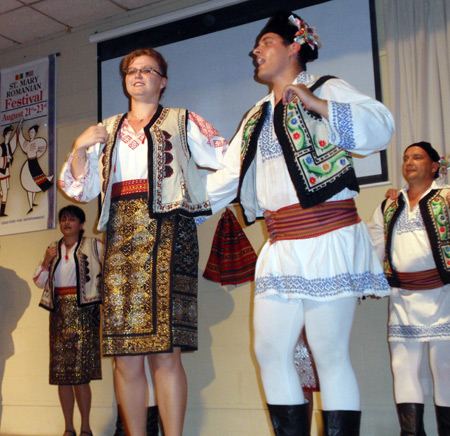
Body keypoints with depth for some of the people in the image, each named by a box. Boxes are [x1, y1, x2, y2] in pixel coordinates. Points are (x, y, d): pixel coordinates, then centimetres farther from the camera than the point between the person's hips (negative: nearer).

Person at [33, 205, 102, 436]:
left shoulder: (94, 246, 4)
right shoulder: (53, 249, 16)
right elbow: (39, 281, 15)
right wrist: (47, 261, -1)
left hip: (83, 313, -4)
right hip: (60, 312, 4)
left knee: (80, 373, -8)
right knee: (60, 372, 2)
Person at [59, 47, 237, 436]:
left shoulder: (182, 122, 13)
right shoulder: (107, 131, 22)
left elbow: (233, 166, 7)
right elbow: (82, 189, 14)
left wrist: (202, 204, 3)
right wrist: (79, 148, 1)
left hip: (166, 233, -3)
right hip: (121, 237, 4)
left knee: (165, 352, -11)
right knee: (125, 356, -1)